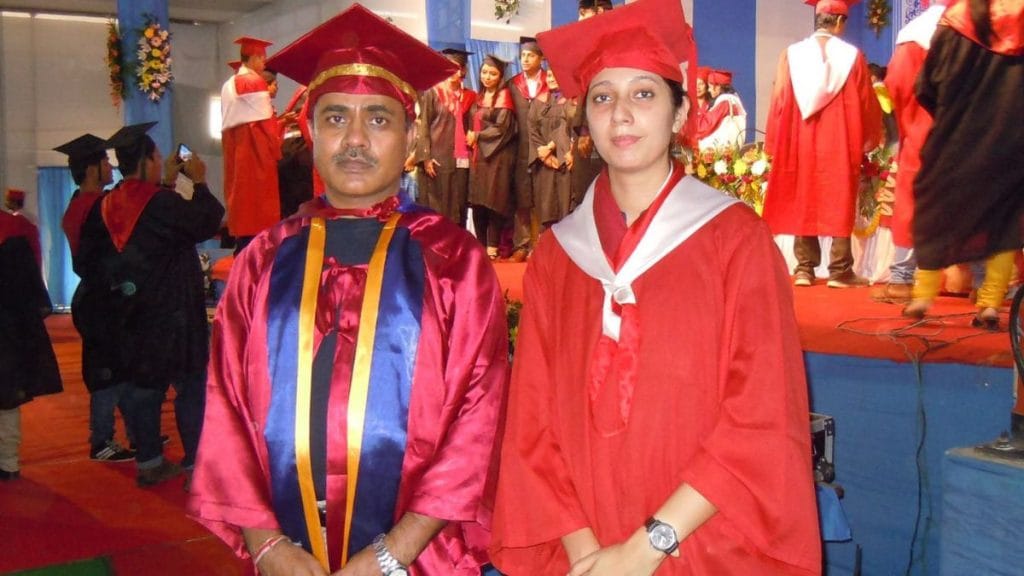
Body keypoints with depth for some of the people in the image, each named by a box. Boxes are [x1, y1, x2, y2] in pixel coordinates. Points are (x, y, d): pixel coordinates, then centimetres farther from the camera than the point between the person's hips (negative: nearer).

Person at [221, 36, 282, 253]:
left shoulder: (228, 85, 14)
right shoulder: (256, 81, -10)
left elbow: (227, 122, 14)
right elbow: (265, 121, -12)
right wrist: (276, 150, -2)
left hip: (234, 148, 8)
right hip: (255, 148, -8)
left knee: (240, 189, 10)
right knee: (257, 192, -7)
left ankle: (242, 248, 11)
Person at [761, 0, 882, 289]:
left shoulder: (790, 54, 0)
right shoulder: (853, 56, -3)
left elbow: (779, 101, 1)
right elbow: (866, 104, 3)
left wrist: (776, 143, 10)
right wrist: (868, 139, 18)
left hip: (799, 142, 2)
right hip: (840, 144, -2)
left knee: (802, 203, 9)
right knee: (839, 203, 4)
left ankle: (804, 269, 8)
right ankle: (840, 270, 4)